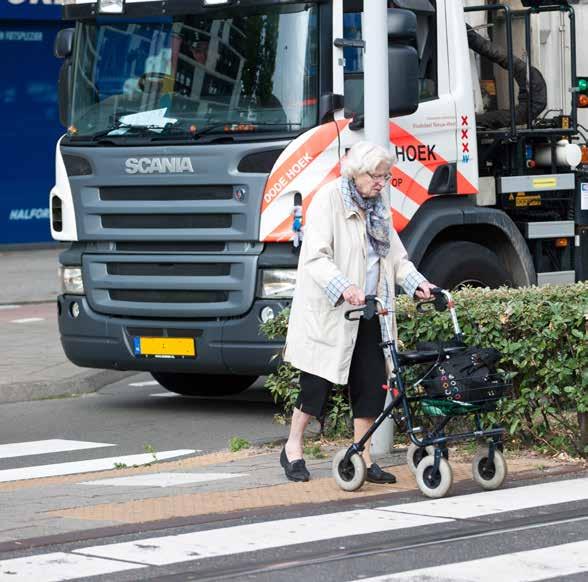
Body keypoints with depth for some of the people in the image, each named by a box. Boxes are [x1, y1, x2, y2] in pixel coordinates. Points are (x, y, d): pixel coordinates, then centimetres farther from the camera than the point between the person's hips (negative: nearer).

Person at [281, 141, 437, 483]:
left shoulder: (379, 208, 13)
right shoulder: (329, 201, -11)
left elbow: (396, 255, 18)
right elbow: (316, 256, -21)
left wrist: (416, 284, 0)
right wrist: (343, 287, -36)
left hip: (369, 311, 7)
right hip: (330, 313, -7)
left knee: (372, 384, 2)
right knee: (319, 380, -2)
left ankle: (363, 459, 10)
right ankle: (293, 448, 15)